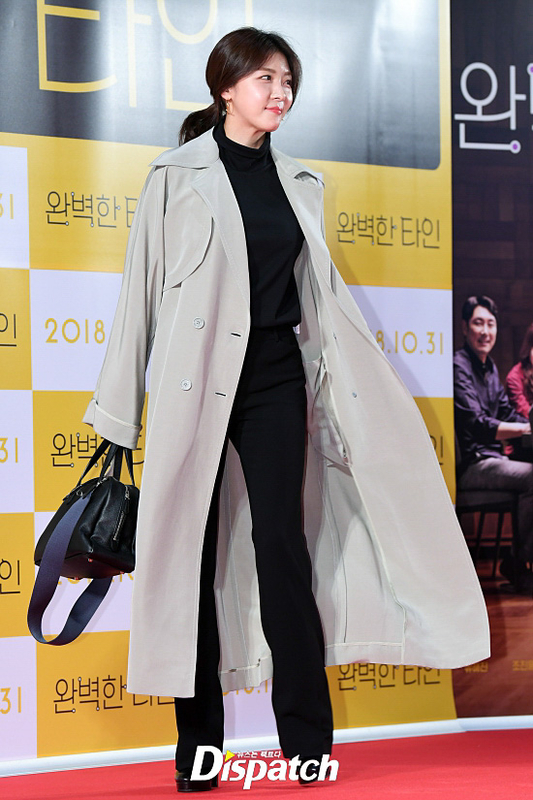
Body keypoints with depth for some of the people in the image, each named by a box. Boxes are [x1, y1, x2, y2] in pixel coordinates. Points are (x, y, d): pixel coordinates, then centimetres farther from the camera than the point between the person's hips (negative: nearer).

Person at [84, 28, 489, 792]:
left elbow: (322, 292, 19)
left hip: (277, 377, 3)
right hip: (198, 379, -3)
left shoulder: (298, 182, 13)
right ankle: (198, 745, 8)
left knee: (283, 543, -3)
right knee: (193, 549, 1)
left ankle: (308, 741, 1)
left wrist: (369, 391, 16)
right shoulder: (177, 175, 1)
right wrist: (118, 408, -1)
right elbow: (141, 290, 0)